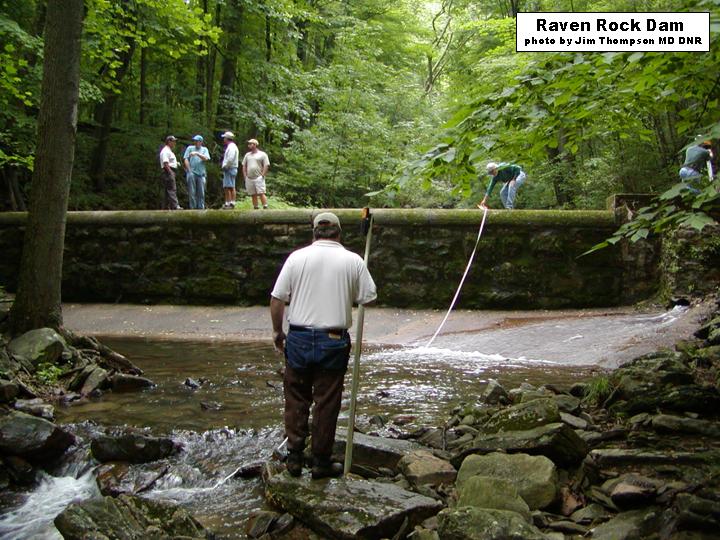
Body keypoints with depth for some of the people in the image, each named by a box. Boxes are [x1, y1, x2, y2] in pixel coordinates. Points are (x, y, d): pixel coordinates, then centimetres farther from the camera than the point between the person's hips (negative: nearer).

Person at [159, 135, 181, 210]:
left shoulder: (169, 151, 23)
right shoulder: (165, 151, -12)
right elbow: (165, 163, -20)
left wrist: (176, 162, 13)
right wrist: (170, 173, -23)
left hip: (170, 172, 11)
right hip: (168, 172, -11)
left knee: (167, 190, 11)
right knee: (172, 190, -15)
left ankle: (165, 207, 14)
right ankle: (175, 206, -19)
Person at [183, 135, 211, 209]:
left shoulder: (204, 149, 14)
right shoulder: (190, 148, 12)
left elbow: (206, 158, -5)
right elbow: (185, 159, 5)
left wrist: (197, 153, -15)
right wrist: (189, 170, -5)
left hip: (201, 173, 1)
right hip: (192, 173, -1)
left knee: (201, 192, 1)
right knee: (192, 192, -3)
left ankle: (201, 207, 6)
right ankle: (193, 207, 0)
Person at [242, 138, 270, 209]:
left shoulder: (262, 154, 2)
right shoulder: (247, 155, 18)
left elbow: (266, 165, -3)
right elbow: (244, 166, 19)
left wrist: (262, 175, -10)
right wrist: (245, 176, 8)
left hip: (259, 178, -5)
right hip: (249, 179, 5)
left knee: (261, 193, -13)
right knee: (253, 195, 5)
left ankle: (265, 207, -15)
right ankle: (255, 208, 9)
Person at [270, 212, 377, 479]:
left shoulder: (297, 257, -1)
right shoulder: (353, 260, -1)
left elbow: (277, 298, -1)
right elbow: (368, 297, 2)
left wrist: (277, 331, 11)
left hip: (299, 337, 1)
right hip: (334, 340, -1)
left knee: (296, 399, 13)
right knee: (327, 402, 7)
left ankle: (294, 457, 17)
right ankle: (321, 462, 16)